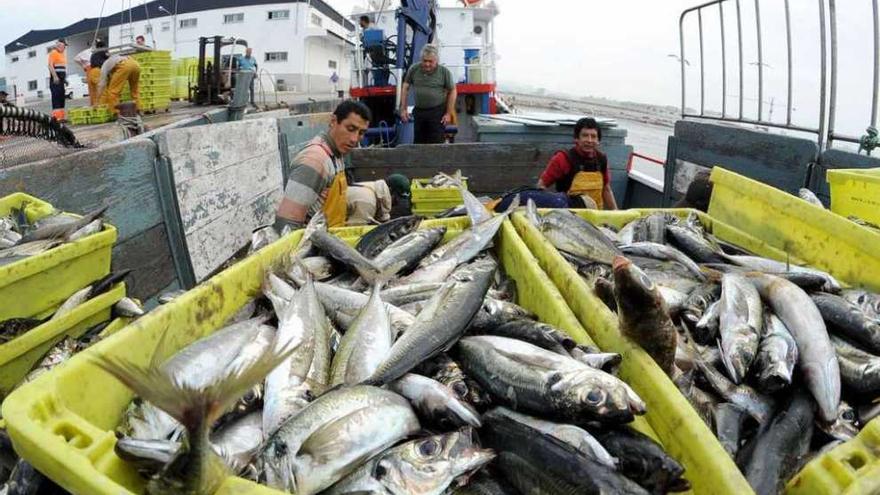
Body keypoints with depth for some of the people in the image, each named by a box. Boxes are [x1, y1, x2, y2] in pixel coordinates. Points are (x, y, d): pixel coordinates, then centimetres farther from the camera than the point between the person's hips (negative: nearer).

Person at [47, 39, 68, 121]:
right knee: (56, 96, -12)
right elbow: (50, 65, -15)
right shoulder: (53, 53, -6)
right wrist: (55, 76, -23)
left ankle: (61, 116, 11)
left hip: (61, 79, 9)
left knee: (62, 97, 8)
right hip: (55, 78, -9)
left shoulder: (63, 54, 20)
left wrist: (65, 79, 22)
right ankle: (56, 116, -15)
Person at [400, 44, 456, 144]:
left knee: (436, 144, -3)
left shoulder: (444, 72, -7)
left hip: (437, 112, -3)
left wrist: (448, 113, -4)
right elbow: (405, 87, 8)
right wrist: (403, 109, 3)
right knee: (419, 143, 11)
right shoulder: (414, 69, -1)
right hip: (419, 111, 3)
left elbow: (452, 91, 0)